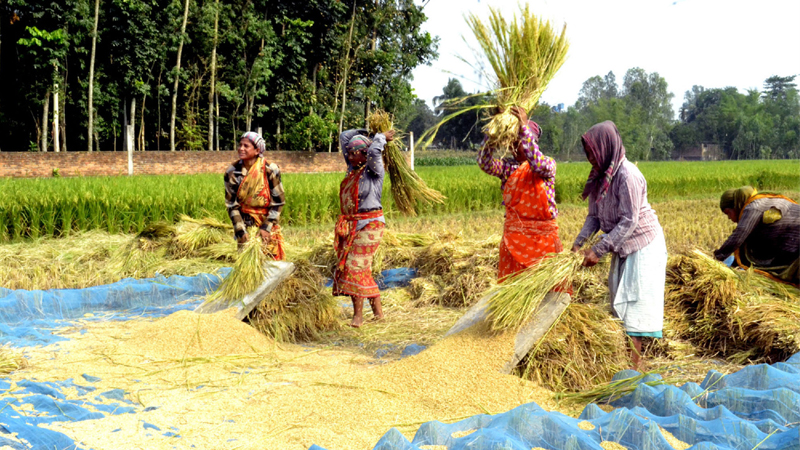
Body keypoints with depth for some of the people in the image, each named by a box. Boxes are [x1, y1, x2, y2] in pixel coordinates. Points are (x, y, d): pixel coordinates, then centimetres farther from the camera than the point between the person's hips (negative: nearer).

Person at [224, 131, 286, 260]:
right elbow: (231, 205, -4)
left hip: (267, 222, -1)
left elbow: (278, 202, -8)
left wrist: (267, 227, -13)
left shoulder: (270, 170, -12)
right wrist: (241, 231, -12)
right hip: (245, 224, 1)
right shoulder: (232, 172, -6)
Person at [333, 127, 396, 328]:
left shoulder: (373, 171, -9)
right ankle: (378, 311, 17)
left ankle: (358, 315, -4)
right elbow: (344, 137, 17)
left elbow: (374, 151, -28)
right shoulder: (352, 168, 11)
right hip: (350, 226, 8)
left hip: (369, 225, -8)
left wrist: (381, 137, -9)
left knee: (356, 266, -10)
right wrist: (366, 133, 17)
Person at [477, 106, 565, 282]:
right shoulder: (507, 167, 4)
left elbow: (539, 165, -26)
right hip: (514, 237, 2)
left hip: (543, 237, -2)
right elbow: (485, 163, -14)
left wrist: (524, 127, -31)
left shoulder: (548, 164, -2)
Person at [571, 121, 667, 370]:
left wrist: (598, 250, -25)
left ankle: (634, 363, -6)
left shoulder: (627, 175, -24)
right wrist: (579, 242, -9)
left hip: (643, 245, -9)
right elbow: (594, 216, 5)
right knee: (620, 300, 12)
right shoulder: (601, 176, 3)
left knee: (634, 302, -9)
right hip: (623, 247, 9)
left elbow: (629, 222, -25)